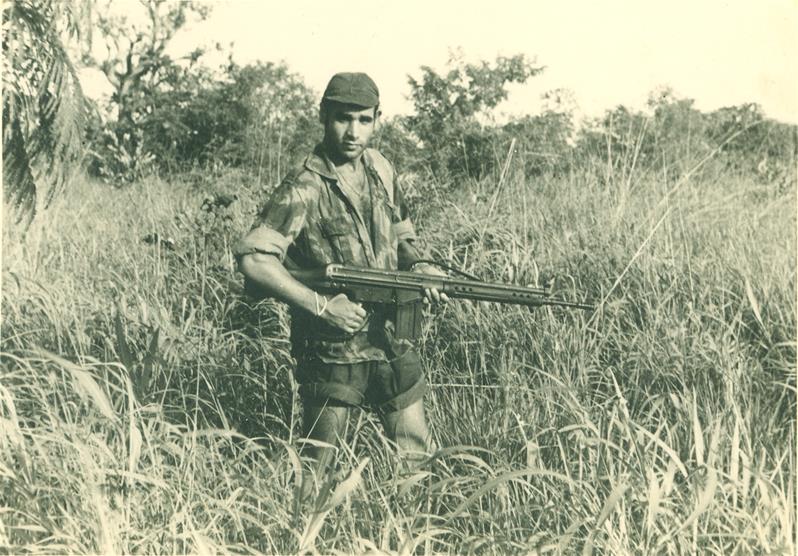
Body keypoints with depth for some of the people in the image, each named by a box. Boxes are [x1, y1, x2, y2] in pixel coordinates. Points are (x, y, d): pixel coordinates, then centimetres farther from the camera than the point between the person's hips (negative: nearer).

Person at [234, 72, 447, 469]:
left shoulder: (380, 169, 5)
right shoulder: (305, 189, -17)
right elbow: (252, 259, -24)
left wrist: (417, 266, -3)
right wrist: (321, 306, -24)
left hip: (392, 343, 6)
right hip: (331, 350, -5)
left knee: (418, 458, 13)